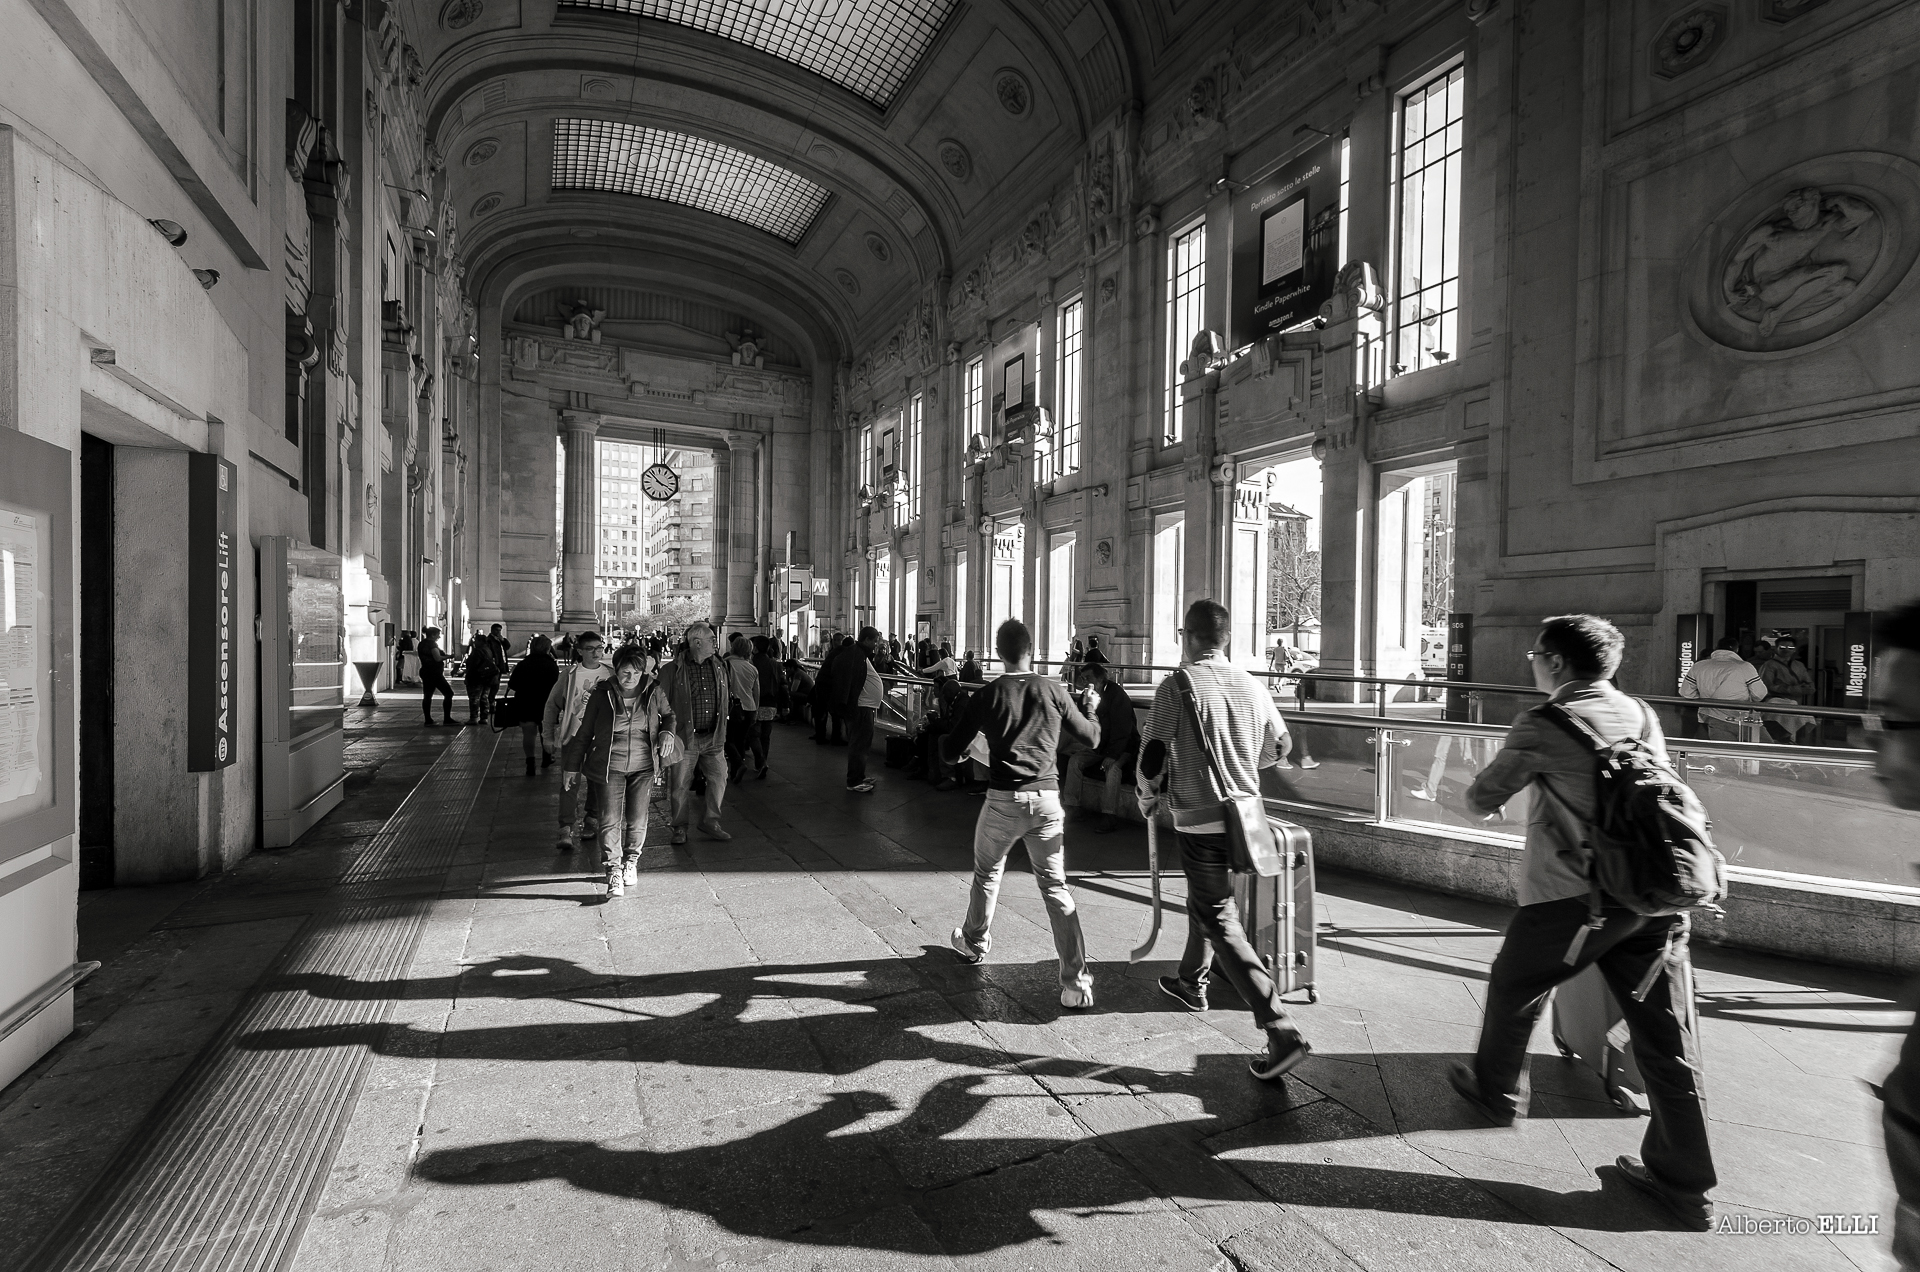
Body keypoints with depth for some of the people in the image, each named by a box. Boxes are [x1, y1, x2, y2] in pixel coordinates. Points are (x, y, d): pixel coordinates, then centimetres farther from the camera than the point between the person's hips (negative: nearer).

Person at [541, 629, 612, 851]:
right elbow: (552, 706, 6)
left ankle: (592, 820, 28)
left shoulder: (610, 675, 1)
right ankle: (566, 831, -5)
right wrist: (549, 736, 5)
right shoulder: (569, 675, -2)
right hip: (573, 735, -2)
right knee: (569, 783, -7)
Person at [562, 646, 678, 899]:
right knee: (609, 821, -7)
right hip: (609, 767, -1)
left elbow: (668, 714, 20)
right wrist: (572, 766, 8)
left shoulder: (653, 691, 0)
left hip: (643, 766, 1)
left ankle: (631, 862, 28)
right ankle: (614, 872, 1)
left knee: (637, 821, 5)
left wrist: (667, 732, -1)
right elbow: (584, 733, 6)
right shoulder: (602, 694, -3)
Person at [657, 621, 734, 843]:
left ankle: (710, 822, 20)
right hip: (684, 737, -4)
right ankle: (680, 827, 21)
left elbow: (726, 700, 19)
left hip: (713, 738, 4)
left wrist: (721, 731, 15)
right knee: (681, 786, 5)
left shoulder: (719, 667, 7)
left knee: (719, 779, 3)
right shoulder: (673, 669, -6)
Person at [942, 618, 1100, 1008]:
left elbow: (950, 751, 4)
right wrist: (1091, 715, 29)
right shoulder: (1053, 690, 0)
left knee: (987, 874, 22)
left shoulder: (985, 697, -2)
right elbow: (1091, 738, 9)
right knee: (1055, 885, 7)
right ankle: (1076, 980, 1)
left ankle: (974, 943, 43)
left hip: (1004, 800, -1)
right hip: (1047, 800, 1)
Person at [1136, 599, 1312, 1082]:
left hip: (1199, 820, -7)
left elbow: (1152, 753, -14)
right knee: (1204, 902, 26)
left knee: (1222, 924, -2)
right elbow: (1278, 747, 15)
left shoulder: (1178, 685, -14)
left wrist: (1148, 799, 5)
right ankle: (1191, 983, 45)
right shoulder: (1253, 687, 3)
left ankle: (1283, 1033, -7)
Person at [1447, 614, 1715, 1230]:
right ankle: (1686, 1184, 20)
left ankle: (1496, 1091, 39)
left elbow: (1482, 798, -4)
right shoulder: (1643, 714, 8)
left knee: (1512, 989, 19)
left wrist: (1484, 789, 18)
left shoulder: (1543, 724, -10)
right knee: (1666, 1036, 11)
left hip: (1571, 900, -5)